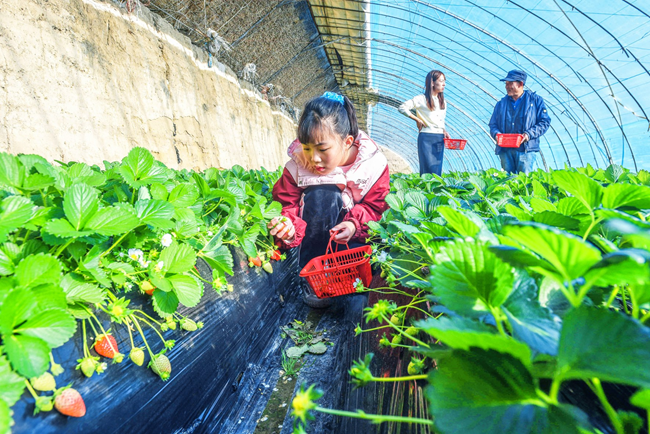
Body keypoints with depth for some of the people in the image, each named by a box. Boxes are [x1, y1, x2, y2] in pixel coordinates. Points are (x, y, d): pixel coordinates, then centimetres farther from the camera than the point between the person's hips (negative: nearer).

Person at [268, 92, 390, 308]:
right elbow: (288, 205, -12)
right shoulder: (297, 165, -18)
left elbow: (376, 209, -11)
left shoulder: (373, 164, -18)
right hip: (317, 232, 1)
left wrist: (355, 225, -31)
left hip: (354, 234, 0)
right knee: (322, 194, -33)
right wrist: (288, 225, -35)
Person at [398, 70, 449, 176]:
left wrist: (444, 131, 3)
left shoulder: (443, 102, 16)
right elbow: (402, 108, -9)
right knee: (428, 170, -8)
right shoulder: (422, 99, -4)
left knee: (438, 170, 5)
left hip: (439, 139, 6)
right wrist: (417, 120, -8)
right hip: (426, 138, -6)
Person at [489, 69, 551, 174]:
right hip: (505, 150, 3)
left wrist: (529, 134, -12)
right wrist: (496, 134, -7)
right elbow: (493, 124, 16)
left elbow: (545, 122, 4)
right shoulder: (501, 104, 17)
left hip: (526, 150, -3)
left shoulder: (535, 100, 9)